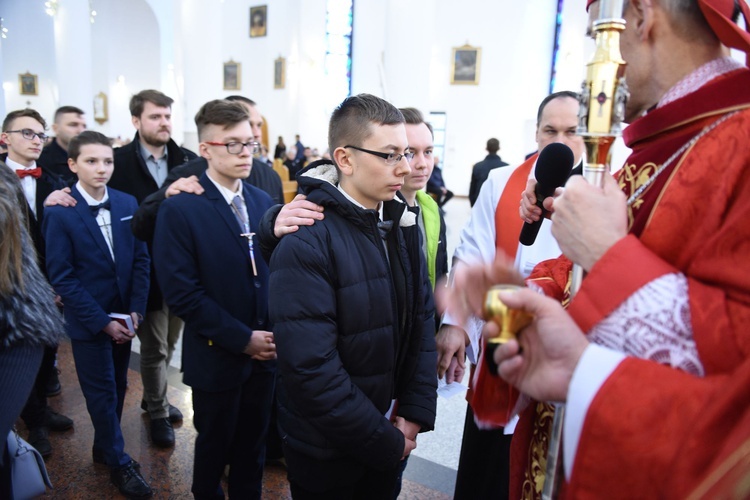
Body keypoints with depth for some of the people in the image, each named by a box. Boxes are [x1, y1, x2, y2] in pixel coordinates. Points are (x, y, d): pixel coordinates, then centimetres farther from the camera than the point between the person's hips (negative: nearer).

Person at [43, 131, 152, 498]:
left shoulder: (127, 203, -1)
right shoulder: (60, 213, -12)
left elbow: (141, 259, 2)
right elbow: (62, 277, -12)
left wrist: (136, 309, -6)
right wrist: (102, 321, -15)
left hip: (124, 317, 4)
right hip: (88, 322, -4)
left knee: (118, 388, 16)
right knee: (102, 393, 8)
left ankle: (104, 448, 38)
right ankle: (119, 463, 26)